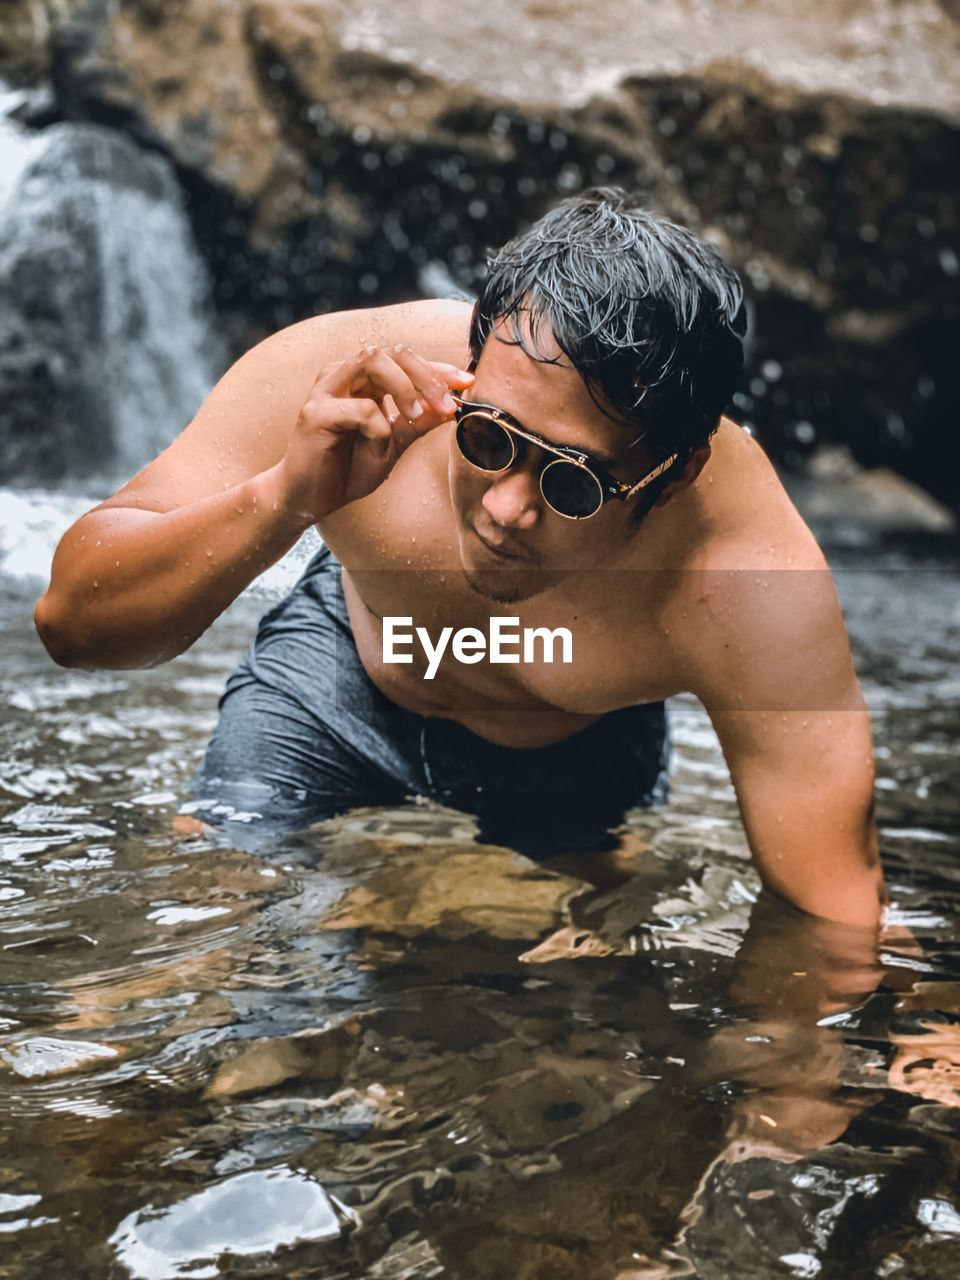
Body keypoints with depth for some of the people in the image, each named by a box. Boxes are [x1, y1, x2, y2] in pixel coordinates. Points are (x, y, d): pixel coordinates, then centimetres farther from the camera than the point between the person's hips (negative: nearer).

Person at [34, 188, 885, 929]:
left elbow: (838, 924, -32)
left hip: (584, 755, 0)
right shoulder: (340, 383, -37)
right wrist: (283, 498, -52)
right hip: (346, 666, 1)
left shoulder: (749, 589, -40)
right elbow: (75, 620, -37)